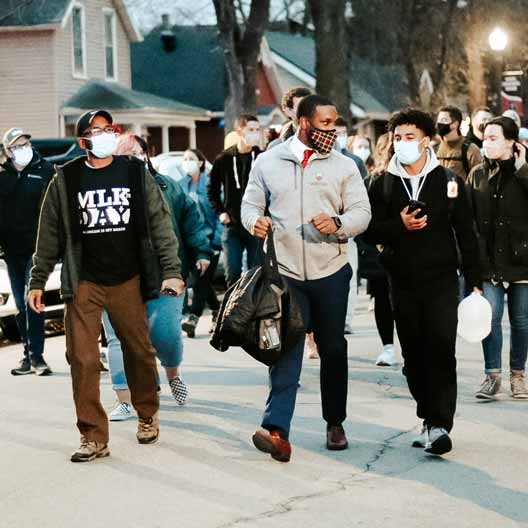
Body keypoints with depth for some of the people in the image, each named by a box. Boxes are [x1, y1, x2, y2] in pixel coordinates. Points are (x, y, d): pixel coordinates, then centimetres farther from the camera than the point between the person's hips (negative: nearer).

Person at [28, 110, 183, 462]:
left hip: (128, 281, 1)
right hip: (83, 284, 0)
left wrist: (172, 270, -4)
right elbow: (50, 235, 7)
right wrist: (37, 281, 5)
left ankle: (147, 416, 31)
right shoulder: (65, 180, 3)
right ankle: (93, 436, 1)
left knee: (139, 352, 9)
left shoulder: (136, 173, 4)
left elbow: (160, 224, 3)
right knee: (82, 358, -6)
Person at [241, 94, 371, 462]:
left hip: (331, 273, 1)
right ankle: (277, 430, -18)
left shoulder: (344, 166, 4)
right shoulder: (269, 162, 5)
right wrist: (254, 221, -13)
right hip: (285, 273, -1)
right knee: (286, 349, -9)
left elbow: (362, 212, 1)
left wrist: (338, 224, -20)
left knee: (333, 349, 11)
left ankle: (335, 423, 25)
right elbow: (251, 203, 10)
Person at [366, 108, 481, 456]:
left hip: (442, 280, -3)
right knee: (414, 355, 7)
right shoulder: (383, 185, 7)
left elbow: (466, 234, 4)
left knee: (441, 349, -12)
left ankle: (439, 426, -14)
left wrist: (475, 281, 0)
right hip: (403, 282, 3)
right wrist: (399, 226, -16)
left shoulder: (449, 182, 2)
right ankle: (429, 419, 19)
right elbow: (371, 231, 4)